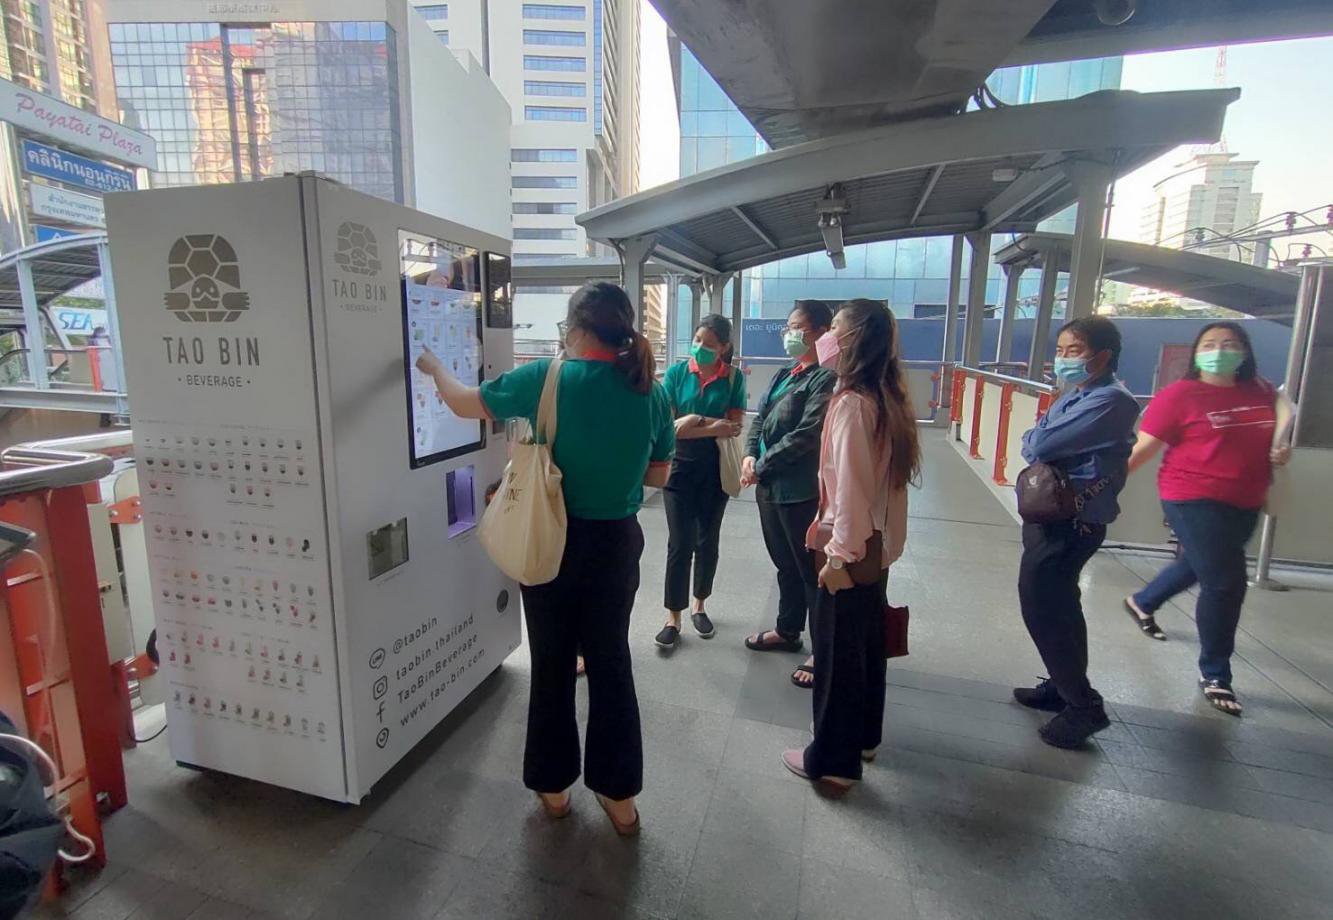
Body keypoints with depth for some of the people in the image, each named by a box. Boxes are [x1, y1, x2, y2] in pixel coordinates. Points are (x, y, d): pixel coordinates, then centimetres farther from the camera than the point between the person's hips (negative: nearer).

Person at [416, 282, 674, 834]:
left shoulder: (547, 378, -13)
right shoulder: (651, 392, -5)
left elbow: (465, 404, 1)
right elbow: (658, 476, 5)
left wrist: (435, 369, 20)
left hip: (553, 541, -2)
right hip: (617, 542, 3)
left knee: (552, 664, 16)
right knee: (610, 661, 16)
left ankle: (553, 785, 35)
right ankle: (620, 794, 29)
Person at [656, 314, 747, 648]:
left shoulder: (734, 377, -3)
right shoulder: (676, 373, -4)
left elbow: (734, 428, -11)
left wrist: (694, 421, -17)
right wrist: (714, 427, -18)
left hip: (715, 470, 1)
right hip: (680, 468, -1)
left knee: (708, 541, 13)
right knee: (680, 543, 0)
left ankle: (700, 607, 32)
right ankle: (673, 619, 12)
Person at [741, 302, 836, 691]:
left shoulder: (827, 379, -13)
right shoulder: (784, 375, 14)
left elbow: (806, 435, -21)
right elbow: (760, 418, 14)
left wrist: (761, 468, -15)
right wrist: (750, 454, -4)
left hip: (802, 490, -8)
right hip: (771, 487, 8)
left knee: (811, 570, 4)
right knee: (785, 565, 21)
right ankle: (788, 630, 39)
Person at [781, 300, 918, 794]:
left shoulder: (851, 403, -21)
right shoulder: (886, 398, 6)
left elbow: (851, 486, -23)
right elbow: (880, 477, 8)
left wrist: (839, 555, -17)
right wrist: (852, 546, 13)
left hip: (851, 547, -9)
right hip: (878, 543, 9)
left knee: (836, 650, 5)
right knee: (865, 641, 22)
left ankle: (832, 760, 21)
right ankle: (863, 736, 41)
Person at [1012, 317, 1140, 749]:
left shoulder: (1110, 401, -19)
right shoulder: (1074, 396, 11)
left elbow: (1039, 445, -23)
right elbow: (1032, 444, 10)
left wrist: (1037, 442, -3)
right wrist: (1040, 443, -10)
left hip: (1070, 523, -10)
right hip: (1053, 515, 10)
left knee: (1042, 607, -2)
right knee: (1057, 606, 19)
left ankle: (1082, 706, 13)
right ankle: (1063, 686, 35)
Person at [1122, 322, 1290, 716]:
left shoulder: (1263, 394, 6)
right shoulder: (1179, 395, -12)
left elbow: (1268, 440, 22)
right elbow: (1142, 449, -14)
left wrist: (1281, 452, 0)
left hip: (1244, 505, 7)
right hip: (1194, 500, -7)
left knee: (1198, 565, 24)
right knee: (1225, 584, -8)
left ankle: (1142, 602, 52)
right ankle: (1215, 674, 10)